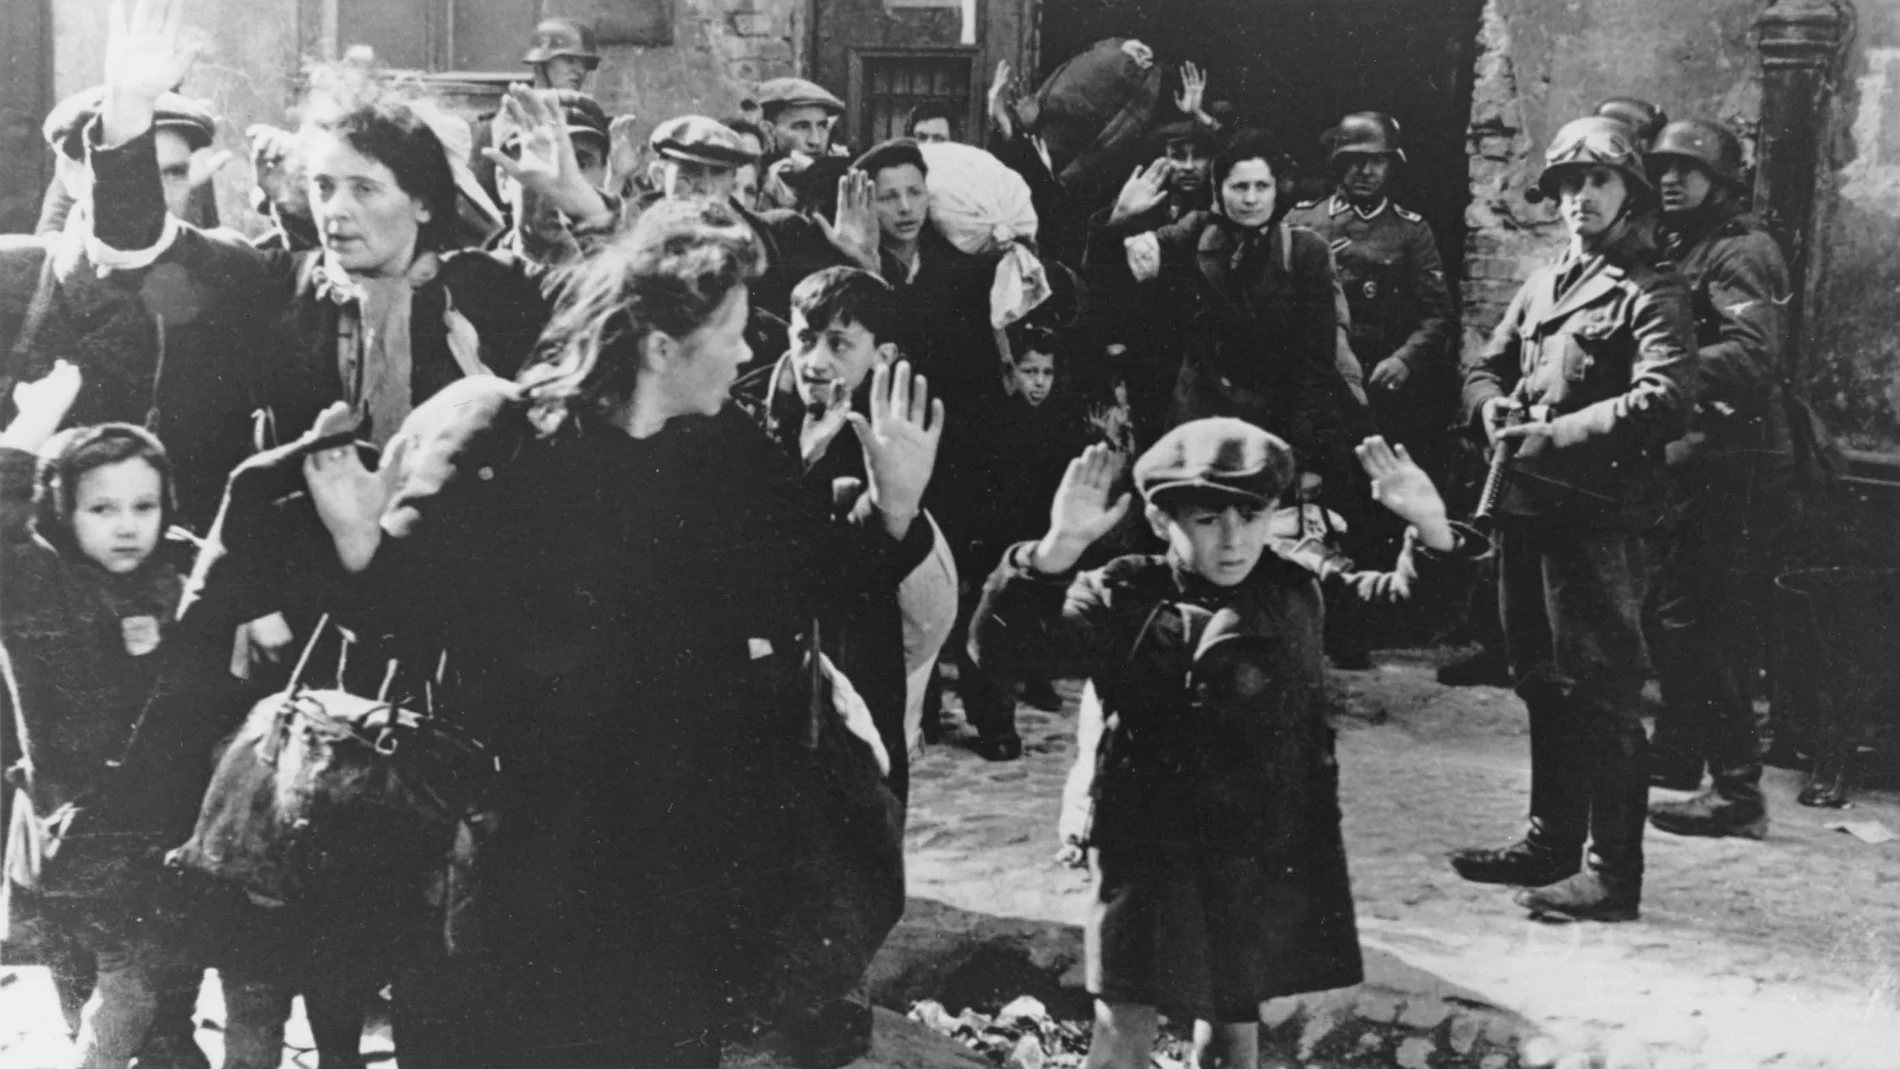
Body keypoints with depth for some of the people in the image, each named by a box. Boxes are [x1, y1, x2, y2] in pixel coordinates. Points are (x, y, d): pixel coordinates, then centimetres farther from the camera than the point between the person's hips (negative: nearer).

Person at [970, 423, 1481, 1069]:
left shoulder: (1295, 586, 1)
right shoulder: (1124, 602, -13)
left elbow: (1400, 604, 13)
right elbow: (1004, 649, -24)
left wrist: (1431, 533, -8)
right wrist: (1054, 555, -40)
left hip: (1270, 851, 4)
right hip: (1154, 852, -4)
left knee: (1234, 1016, 18)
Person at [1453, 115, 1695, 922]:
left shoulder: (1650, 295, -6)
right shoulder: (1541, 284, 18)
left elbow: (1665, 400, -19)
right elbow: (1486, 365, 22)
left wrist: (1556, 434, -21)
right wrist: (1492, 406, -2)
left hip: (1600, 515, -8)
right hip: (1527, 507, 8)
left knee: (1602, 694, -6)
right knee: (1542, 683, 16)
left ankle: (1614, 874, -2)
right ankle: (1551, 842, 28)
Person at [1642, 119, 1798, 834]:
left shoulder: (1741, 252, -11)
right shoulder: (1681, 250, 18)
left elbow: (1751, 360, -25)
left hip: (1737, 468, -10)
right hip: (1695, 461, 10)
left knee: (1716, 632, -7)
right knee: (1675, 616, 19)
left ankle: (1737, 797, -2)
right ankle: (1677, 756, 33)